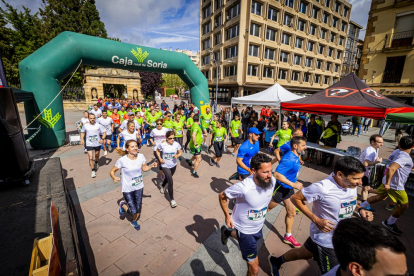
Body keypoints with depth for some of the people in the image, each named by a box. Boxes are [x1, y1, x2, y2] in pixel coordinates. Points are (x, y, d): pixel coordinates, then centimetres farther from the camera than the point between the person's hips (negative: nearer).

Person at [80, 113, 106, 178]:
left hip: (97, 144, 1)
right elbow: (82, 132, 14)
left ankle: (96, 163, 52)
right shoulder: (85, 126, -4)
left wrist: (102, 139, -21)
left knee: (97, 155, 21)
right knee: (91, 157, -8)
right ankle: (93, 171, 2)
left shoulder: (98, 125, -8)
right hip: (89, 144, -1)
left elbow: (104, 132, -5)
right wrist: (82, 139, 1)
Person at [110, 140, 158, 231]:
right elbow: (112, 171, -10)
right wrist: (114, 178, -30)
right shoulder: (122, 160, -22)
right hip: (127, 189, -3)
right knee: (134, 211, -1)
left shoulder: (141, 156, -12)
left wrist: (151, 166, -16)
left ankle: (134, 221, 50)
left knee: (138, 210, 14)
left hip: (139, 187, 3)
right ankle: (123, 205, 33)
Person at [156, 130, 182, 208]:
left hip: (173, 165, 4)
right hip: (165, 166, -4)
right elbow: (157, 151, 3)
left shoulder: (176, 144, -13)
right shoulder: (162, 144, -17)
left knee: (168, 178, 27)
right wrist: (160, 158, -10)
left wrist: (177, 155, -23)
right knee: (170, 181, -12)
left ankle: (162, 186, 62)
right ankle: (172, 199, 3)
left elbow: (180, 153, 0)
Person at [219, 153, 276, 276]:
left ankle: (227, 232, 59)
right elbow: (222, 196, -18)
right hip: (245, 229, -6)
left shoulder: (272, 181, -21)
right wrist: (227, 216, -13)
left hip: (259, 227, 6)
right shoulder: (244, 187, -37)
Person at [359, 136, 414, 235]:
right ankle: (389, 223, 24)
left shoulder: (396, 151, -1)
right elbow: (391, 168, -38)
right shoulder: (405, 158, -26)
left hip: (388, 182, 8)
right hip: (395, 186, -8)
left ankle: (361, 207, 31)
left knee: (380, 197, 24)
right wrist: (387, 183, -30)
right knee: (404, 205, 10)